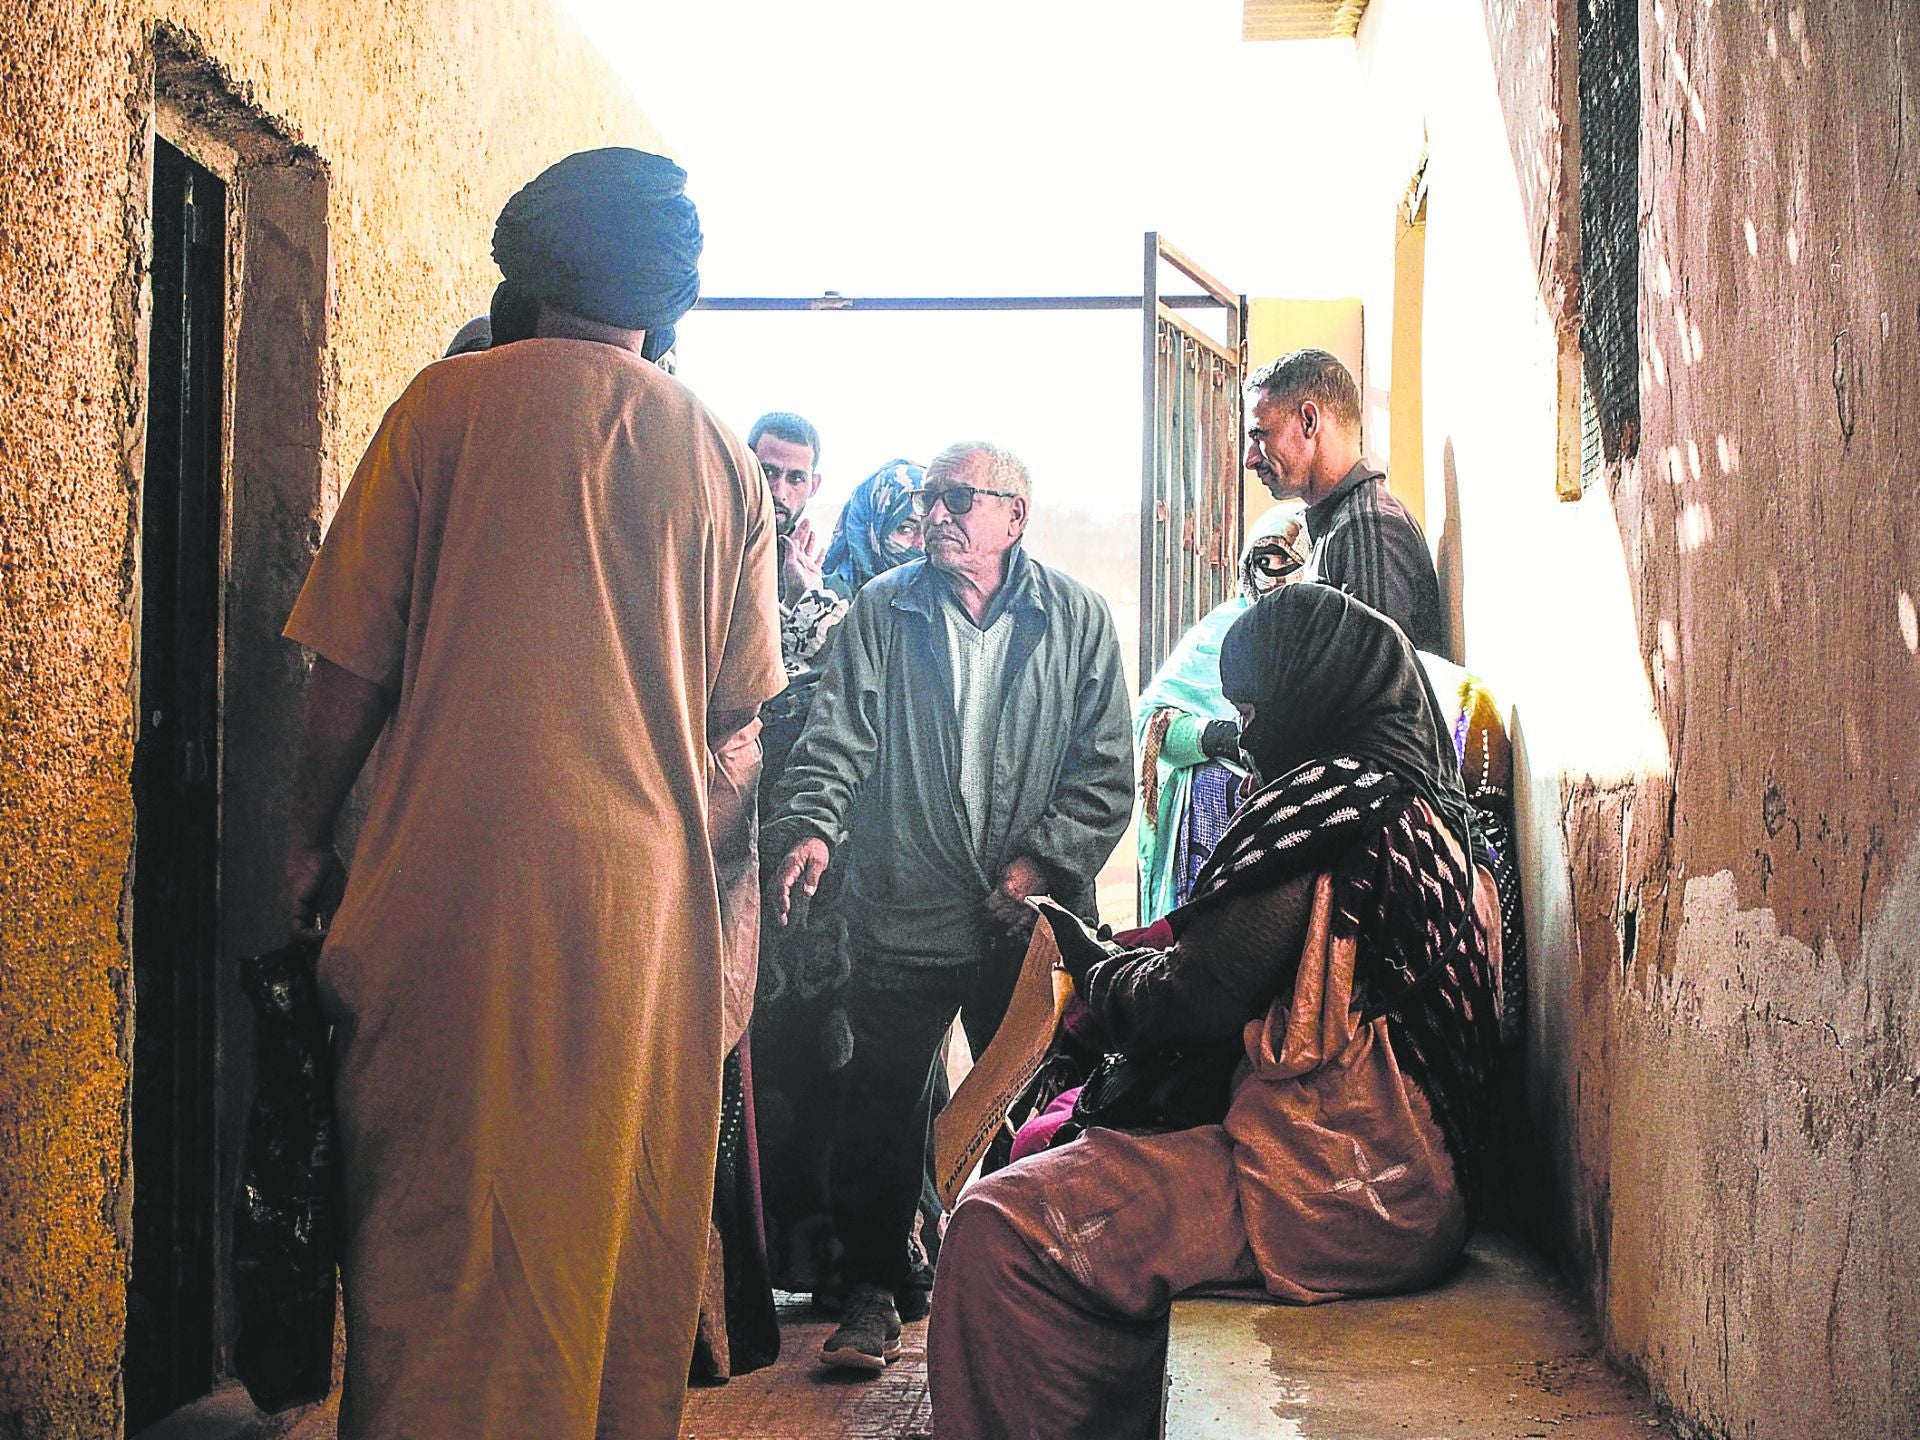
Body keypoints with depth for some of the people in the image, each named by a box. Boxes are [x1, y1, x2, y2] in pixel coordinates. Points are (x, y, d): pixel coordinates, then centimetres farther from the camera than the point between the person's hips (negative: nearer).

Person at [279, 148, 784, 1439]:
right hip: (646, 896, 3)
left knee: (430, 1216, 2)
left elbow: (353, 663, 0)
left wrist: (310, 838, 11)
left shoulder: (450, 402, 1)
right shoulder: (721, 457, 9)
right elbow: (741, 726, 11)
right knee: (622, 1226, 11)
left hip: (456, 880, -3)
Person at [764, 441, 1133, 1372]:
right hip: (903, 911, 1)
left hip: (1030, 919, 0)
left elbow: (1105, 771, 1)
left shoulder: (1075, 620, 3)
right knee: (882, 1107, 4)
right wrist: (811, 826, -20)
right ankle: (872, 1294, 17)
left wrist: (1044, 858, -11)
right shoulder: (880, 612, 6)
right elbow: (838, 737, -2)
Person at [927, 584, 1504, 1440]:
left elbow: (1195, 1000, -13)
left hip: (1336, 1196, -11)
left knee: (998, 1227, -16)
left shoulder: (1331, 801, -13)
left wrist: (1090, 960, 6)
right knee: (1042, 1148, 21)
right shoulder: (1426, 802, 17)